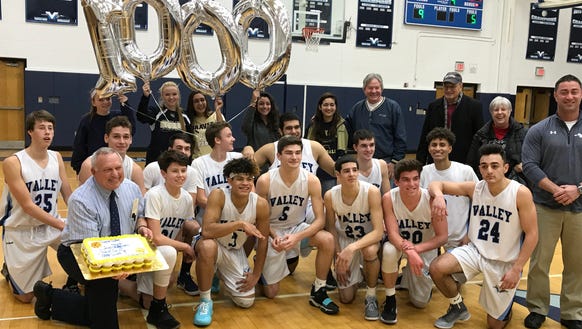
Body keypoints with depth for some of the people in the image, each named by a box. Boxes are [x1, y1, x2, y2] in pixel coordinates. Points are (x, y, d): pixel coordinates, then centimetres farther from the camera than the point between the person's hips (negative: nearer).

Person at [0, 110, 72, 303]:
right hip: (22, 231, -4)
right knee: (25, 297, 2)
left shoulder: (56, 158, -1)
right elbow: (27, 206, -22)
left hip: (51, 225, 5)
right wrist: (63, 226, -27)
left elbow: (68, 194, 0)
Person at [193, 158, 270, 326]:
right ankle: (205, 301, -19)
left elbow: (262, 241, -4)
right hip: (214, 246, -4)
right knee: (207, 246, -41)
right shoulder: (218, 195, -26)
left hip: (236, 252, 4)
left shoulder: (261, 204, -16)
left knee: (246, 301, -3)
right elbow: (206, 231, -37)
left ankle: (220, 274, 30)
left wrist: (256, 274, -1)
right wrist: (240, 224, -42)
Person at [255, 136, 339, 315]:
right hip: (272, 232, -1)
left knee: (327, 239, -31)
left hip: (298, 228, 1)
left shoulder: (311, 180, -18)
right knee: (271, 293, 1)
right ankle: (262, 265, 37)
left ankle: (318, 292, -11)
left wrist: (297, 237, -33)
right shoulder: (265, 181, -20)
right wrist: (273, 237, -26)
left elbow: (320, 219, -18)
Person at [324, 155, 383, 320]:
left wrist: (352, 248, -42)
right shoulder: (330, 196, -19)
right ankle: (357, 274, 35)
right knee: (346, 298, -1)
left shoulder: (372, 192, -28)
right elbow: (331, 228, -3)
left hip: (369, 238, -2)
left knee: (369, 251, -41)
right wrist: (339, 256, -10)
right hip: (345, 239, 2)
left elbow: (379, 231, -31)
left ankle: (371, 297, -14)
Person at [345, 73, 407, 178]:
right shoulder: (357, 108, 11)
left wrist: (395, 162, -6)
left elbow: (400, 138, -1)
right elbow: (347, 130, 20)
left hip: (386, 162, -3)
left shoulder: (393, 107, 0)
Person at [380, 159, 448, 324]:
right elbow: (393, 234, -27)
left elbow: (442, 237, -21)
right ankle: (390, 301, -14)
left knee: (420, 302, 0)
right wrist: (409, 251, -47)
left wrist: (417, 248, -36)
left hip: (426, 248, 0)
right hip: (400, 244, 0)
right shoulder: (389, 198, -24)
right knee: (389, 250, -37)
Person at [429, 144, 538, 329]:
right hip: (476, 251, 3)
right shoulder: (474, 188, -8)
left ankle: (506, 305, 42)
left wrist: (516, 269, -18)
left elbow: (532, 234, -15)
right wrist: (438, 195, -29)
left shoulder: (521, 193, -19)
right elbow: (437, 184, -5)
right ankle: (458, 308, 7)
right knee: (437, 268, -22)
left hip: (505, 262, -3)